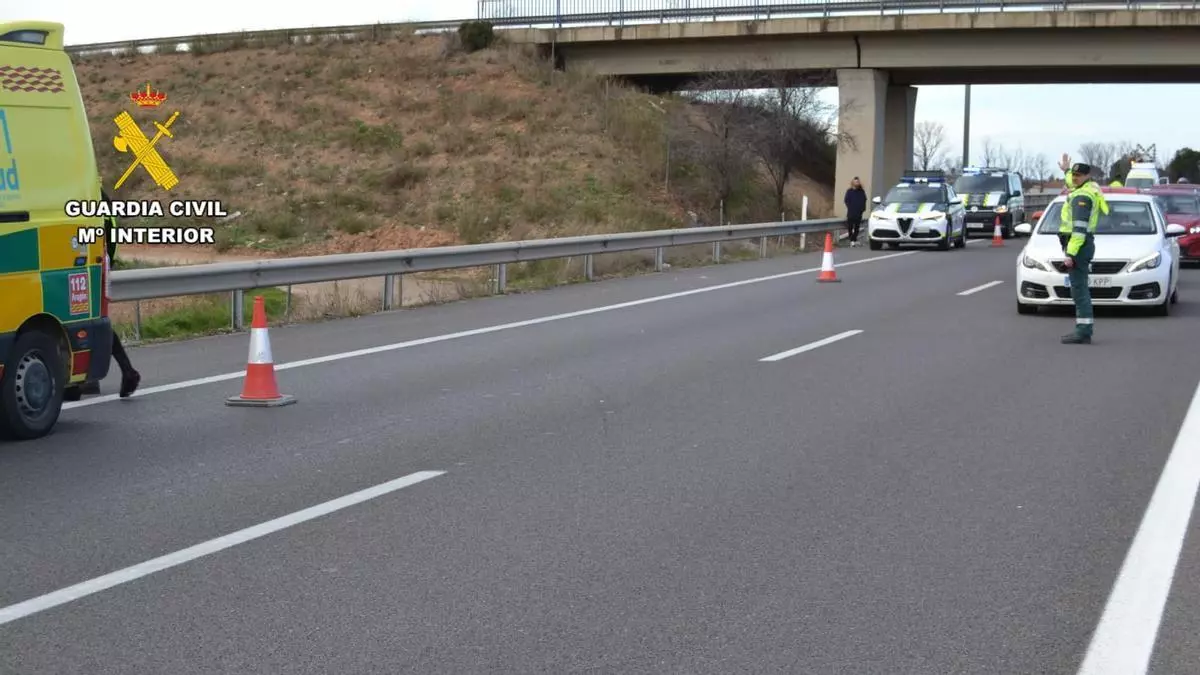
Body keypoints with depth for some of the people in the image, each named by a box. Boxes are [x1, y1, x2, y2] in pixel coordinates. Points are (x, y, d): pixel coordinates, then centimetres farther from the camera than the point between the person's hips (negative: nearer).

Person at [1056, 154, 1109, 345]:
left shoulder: (1082, 197, -16)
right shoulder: (1090, 187, 14)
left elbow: (1079, 228, -23)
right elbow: (1075, 183, 43)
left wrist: (1070, 253, -26)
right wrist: (1066, 171, 55)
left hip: (1078, 245, -11)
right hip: (1083, 244, 11)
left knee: (1079, 289, -13)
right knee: (1080, 288, 13)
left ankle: (1083, 332, -16)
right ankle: (1084, 330, 16)